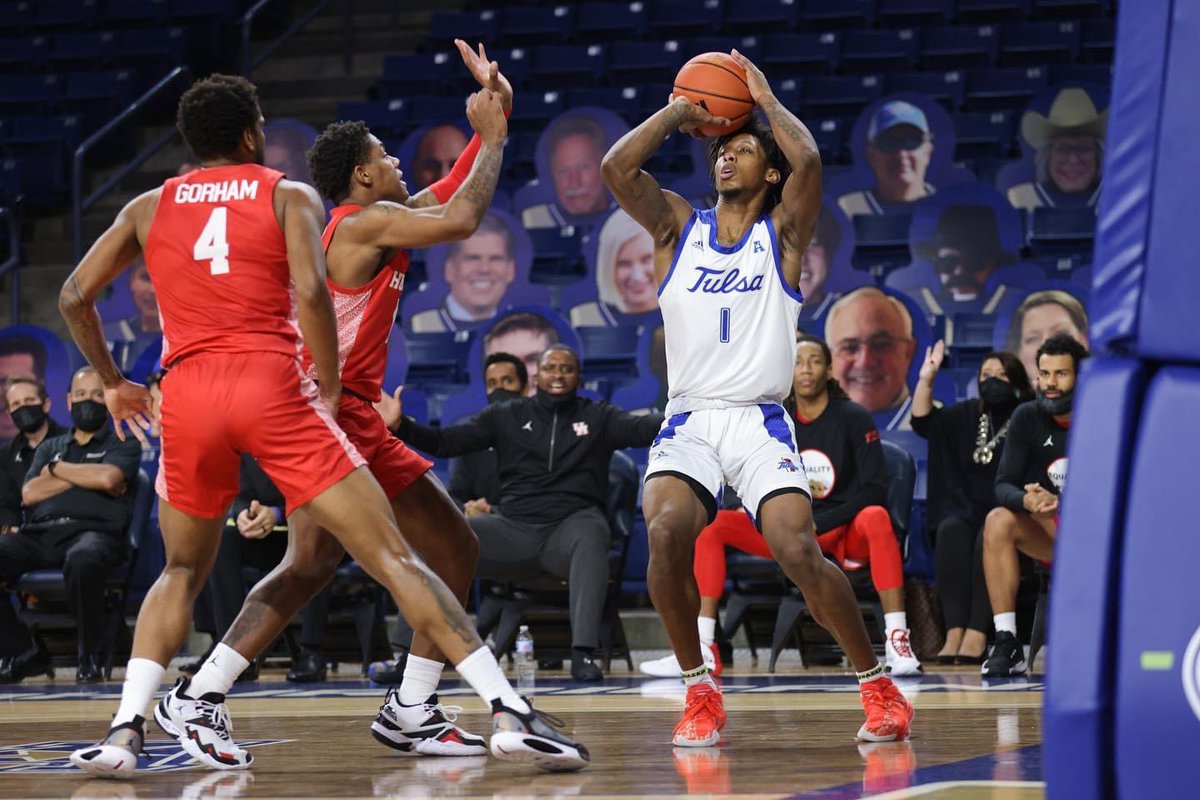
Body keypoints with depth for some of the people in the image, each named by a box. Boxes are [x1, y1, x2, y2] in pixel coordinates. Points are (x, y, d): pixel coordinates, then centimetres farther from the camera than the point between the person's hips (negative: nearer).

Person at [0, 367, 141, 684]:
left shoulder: (122, 445, 17)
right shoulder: (49, 447, 28)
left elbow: (108, 477, -7)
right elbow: (29, 494, 10)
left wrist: (58, 469, 7)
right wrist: (86, 478, 4)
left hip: (93, 531, -4)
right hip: (39, 533, 5)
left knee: (82, 560, -43)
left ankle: (89, 655, -23)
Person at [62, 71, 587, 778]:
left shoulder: (150, 207, 18)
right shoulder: (289, 196, 10)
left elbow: (75, 298, 16)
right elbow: (311, 292, -8)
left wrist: (111, 382, 29)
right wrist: (330, 391, 1)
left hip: (188, 396, 3)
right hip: (272, 386, -3)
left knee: (182, 574, 24)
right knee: (394, 558, -4)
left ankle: (125, 732, 6)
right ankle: (511, 714, -12)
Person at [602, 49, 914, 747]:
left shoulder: (783, 233, 7)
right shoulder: (678, 229, 13)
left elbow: (809, 159, -12)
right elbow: (618, 166, -2)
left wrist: (766, 97, 3)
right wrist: (680, 112, 6)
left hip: (760, 421, -1)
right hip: (689, 421, 2)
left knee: (799, 551, -20)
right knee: (667, 530, -27)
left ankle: (878, 684, 0)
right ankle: (700, 694, -11)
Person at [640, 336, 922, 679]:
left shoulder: (853, 417, -6)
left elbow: (875, 490, -12)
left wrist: (818, 525, -19)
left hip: (846, 531, -4)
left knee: (876, 518, -39)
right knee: (713, 525, -13)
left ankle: (897, 643, -43)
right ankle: (702, 650, -19)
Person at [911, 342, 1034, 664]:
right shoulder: (968, 415, 19)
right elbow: (923, 422, 10)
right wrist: (926, 379, 0)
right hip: (967, 512, 3)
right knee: (950, 531, -29)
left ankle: (976, 635, -41)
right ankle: (954, 632, -39)